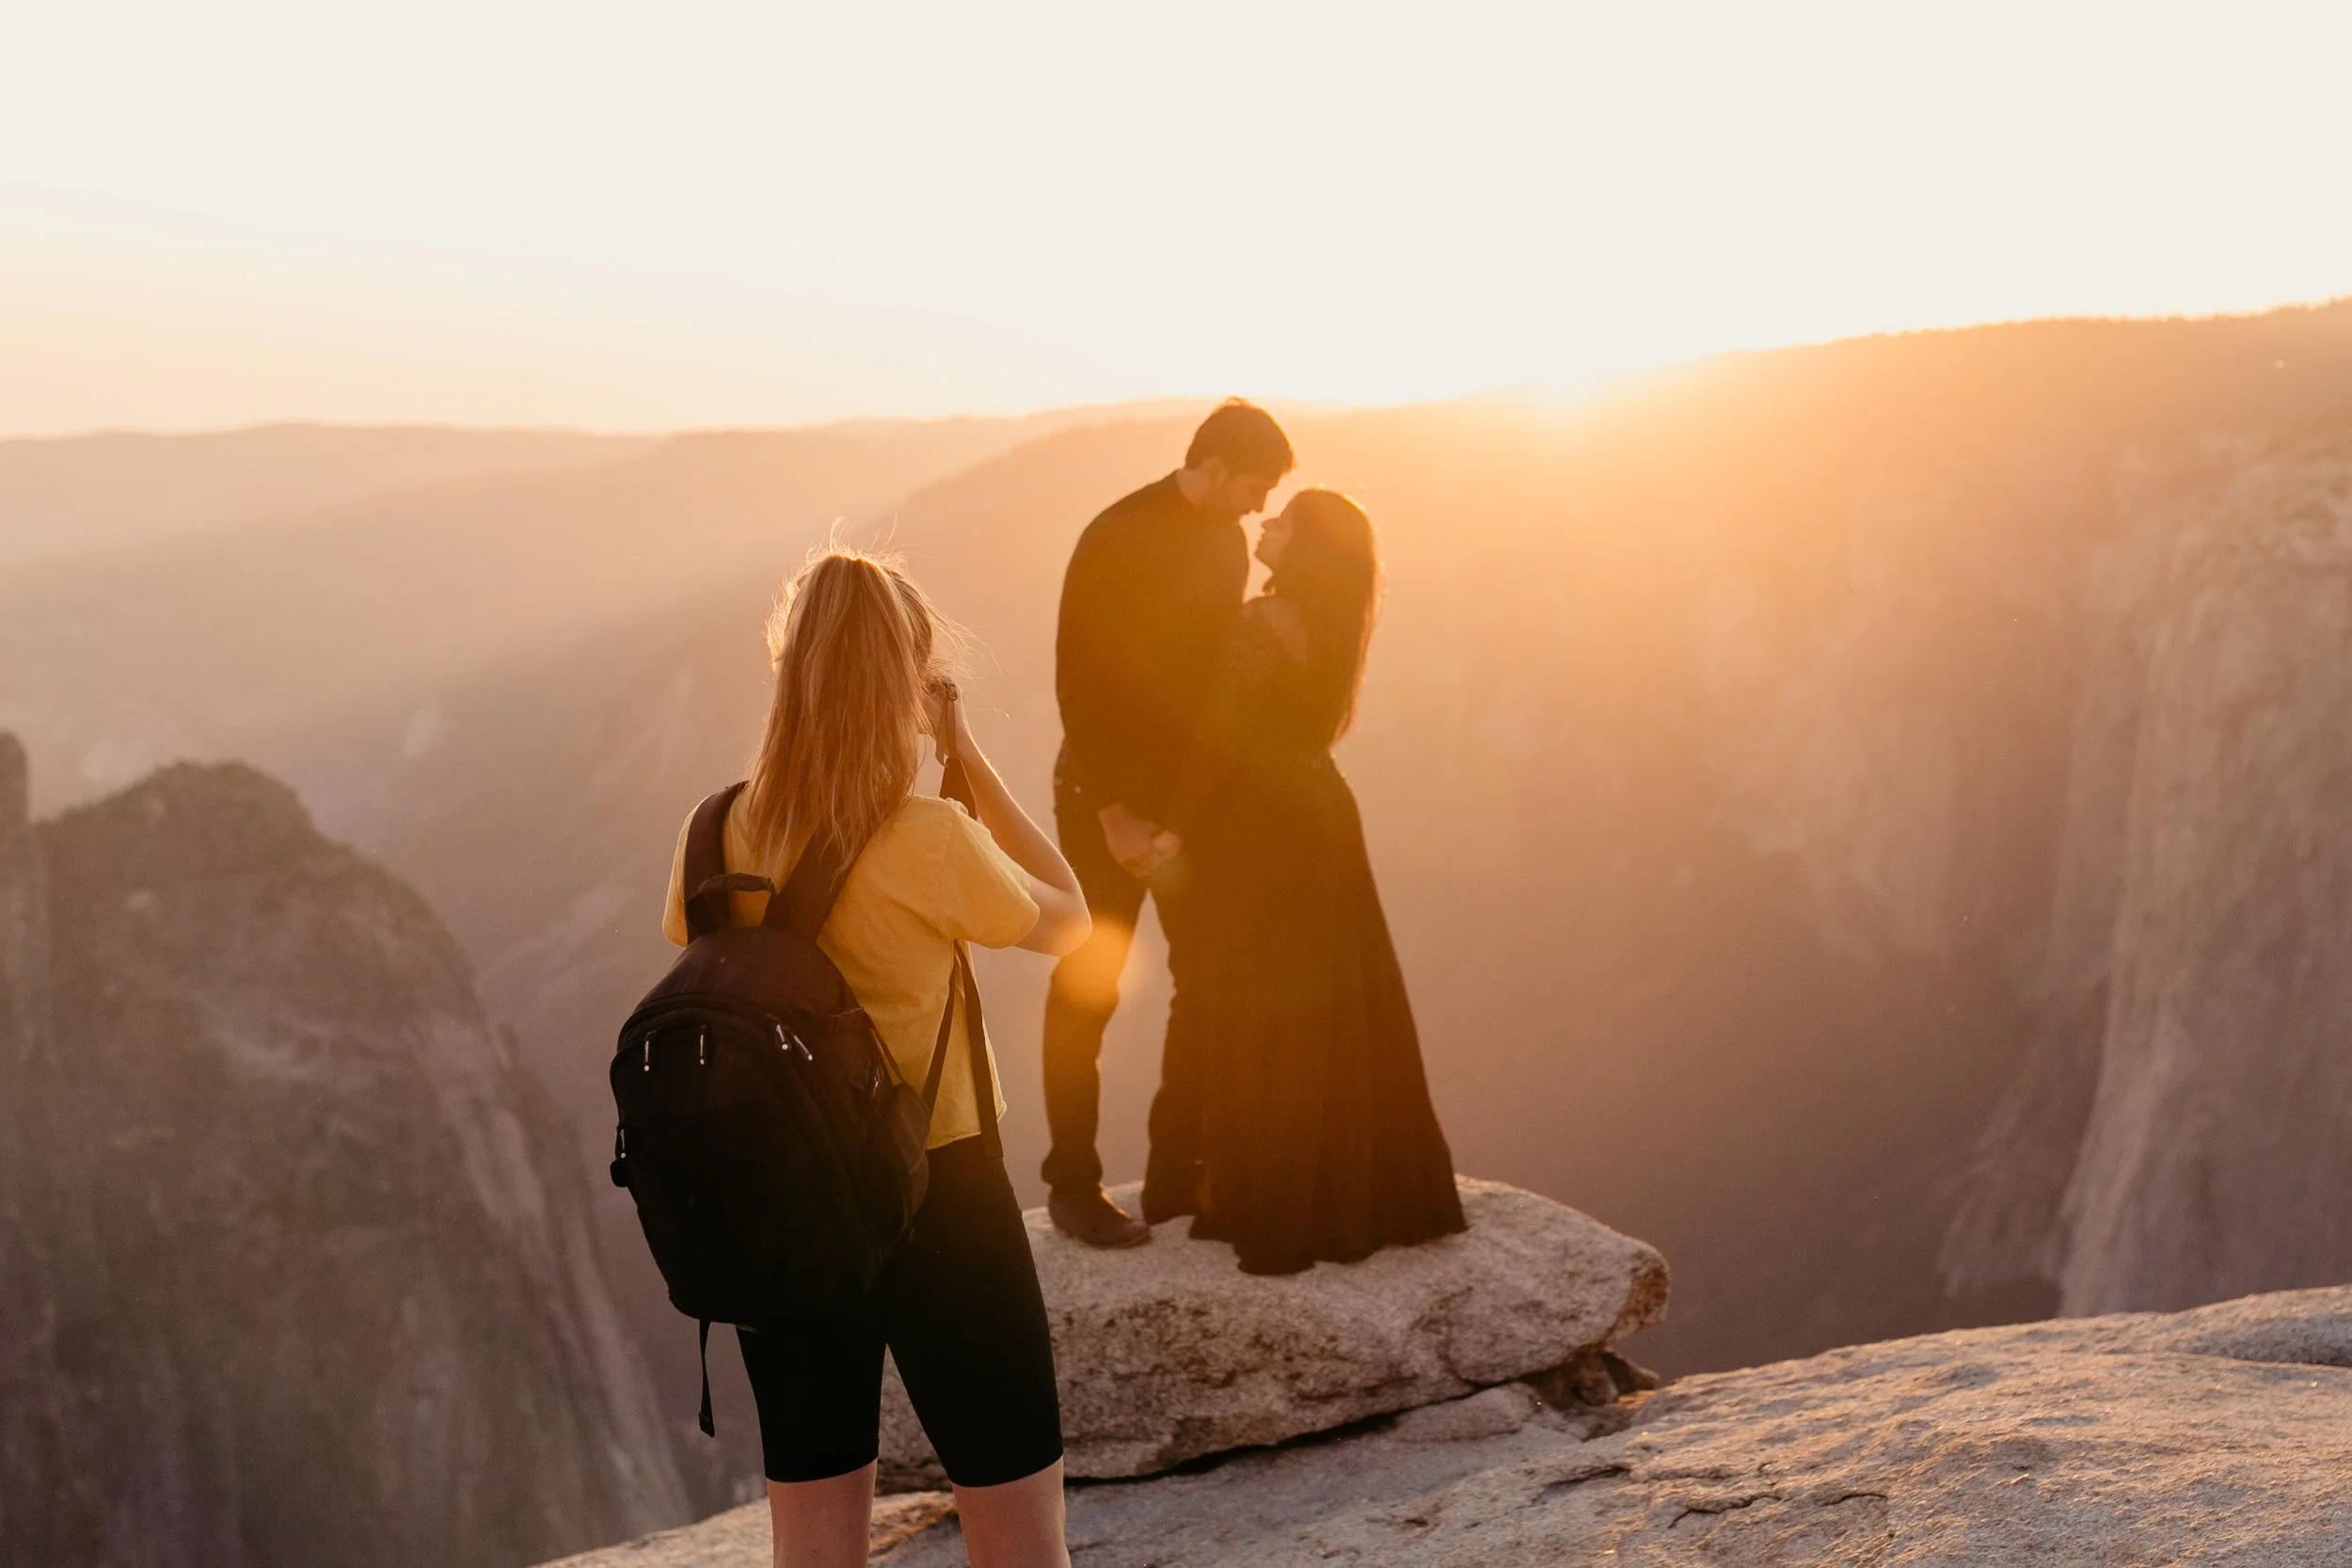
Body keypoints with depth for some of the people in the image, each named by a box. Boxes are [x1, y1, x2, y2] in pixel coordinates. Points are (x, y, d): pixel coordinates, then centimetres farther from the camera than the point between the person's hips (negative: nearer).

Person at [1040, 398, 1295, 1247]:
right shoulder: (1116, 541, -14)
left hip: (1193, 794, 6)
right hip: (1108, 798, -6)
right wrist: (1113, 815, -17)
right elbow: (1078, 683, -15)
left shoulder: (1227, 542, 6)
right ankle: (1072, 1184, 12)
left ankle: (1178, 1176, 15)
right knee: (1088, 992, 1)